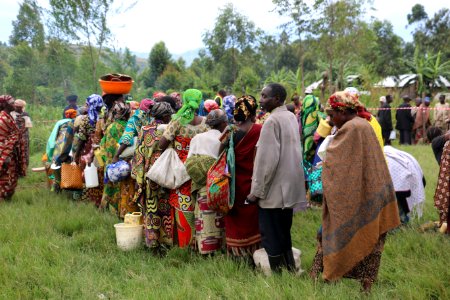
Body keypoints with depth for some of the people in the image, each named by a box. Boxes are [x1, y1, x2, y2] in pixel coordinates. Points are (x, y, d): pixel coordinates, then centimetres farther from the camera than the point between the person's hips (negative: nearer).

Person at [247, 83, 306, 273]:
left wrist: (256, 190, -15)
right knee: (284, 232, 19)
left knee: (271, 236, 0)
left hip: (273, 189, -9)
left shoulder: (272, 121, -18)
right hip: (289, 187, 9)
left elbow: (266, 160, -21)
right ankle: (290, 269, 26)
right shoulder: (291, 117, 9)